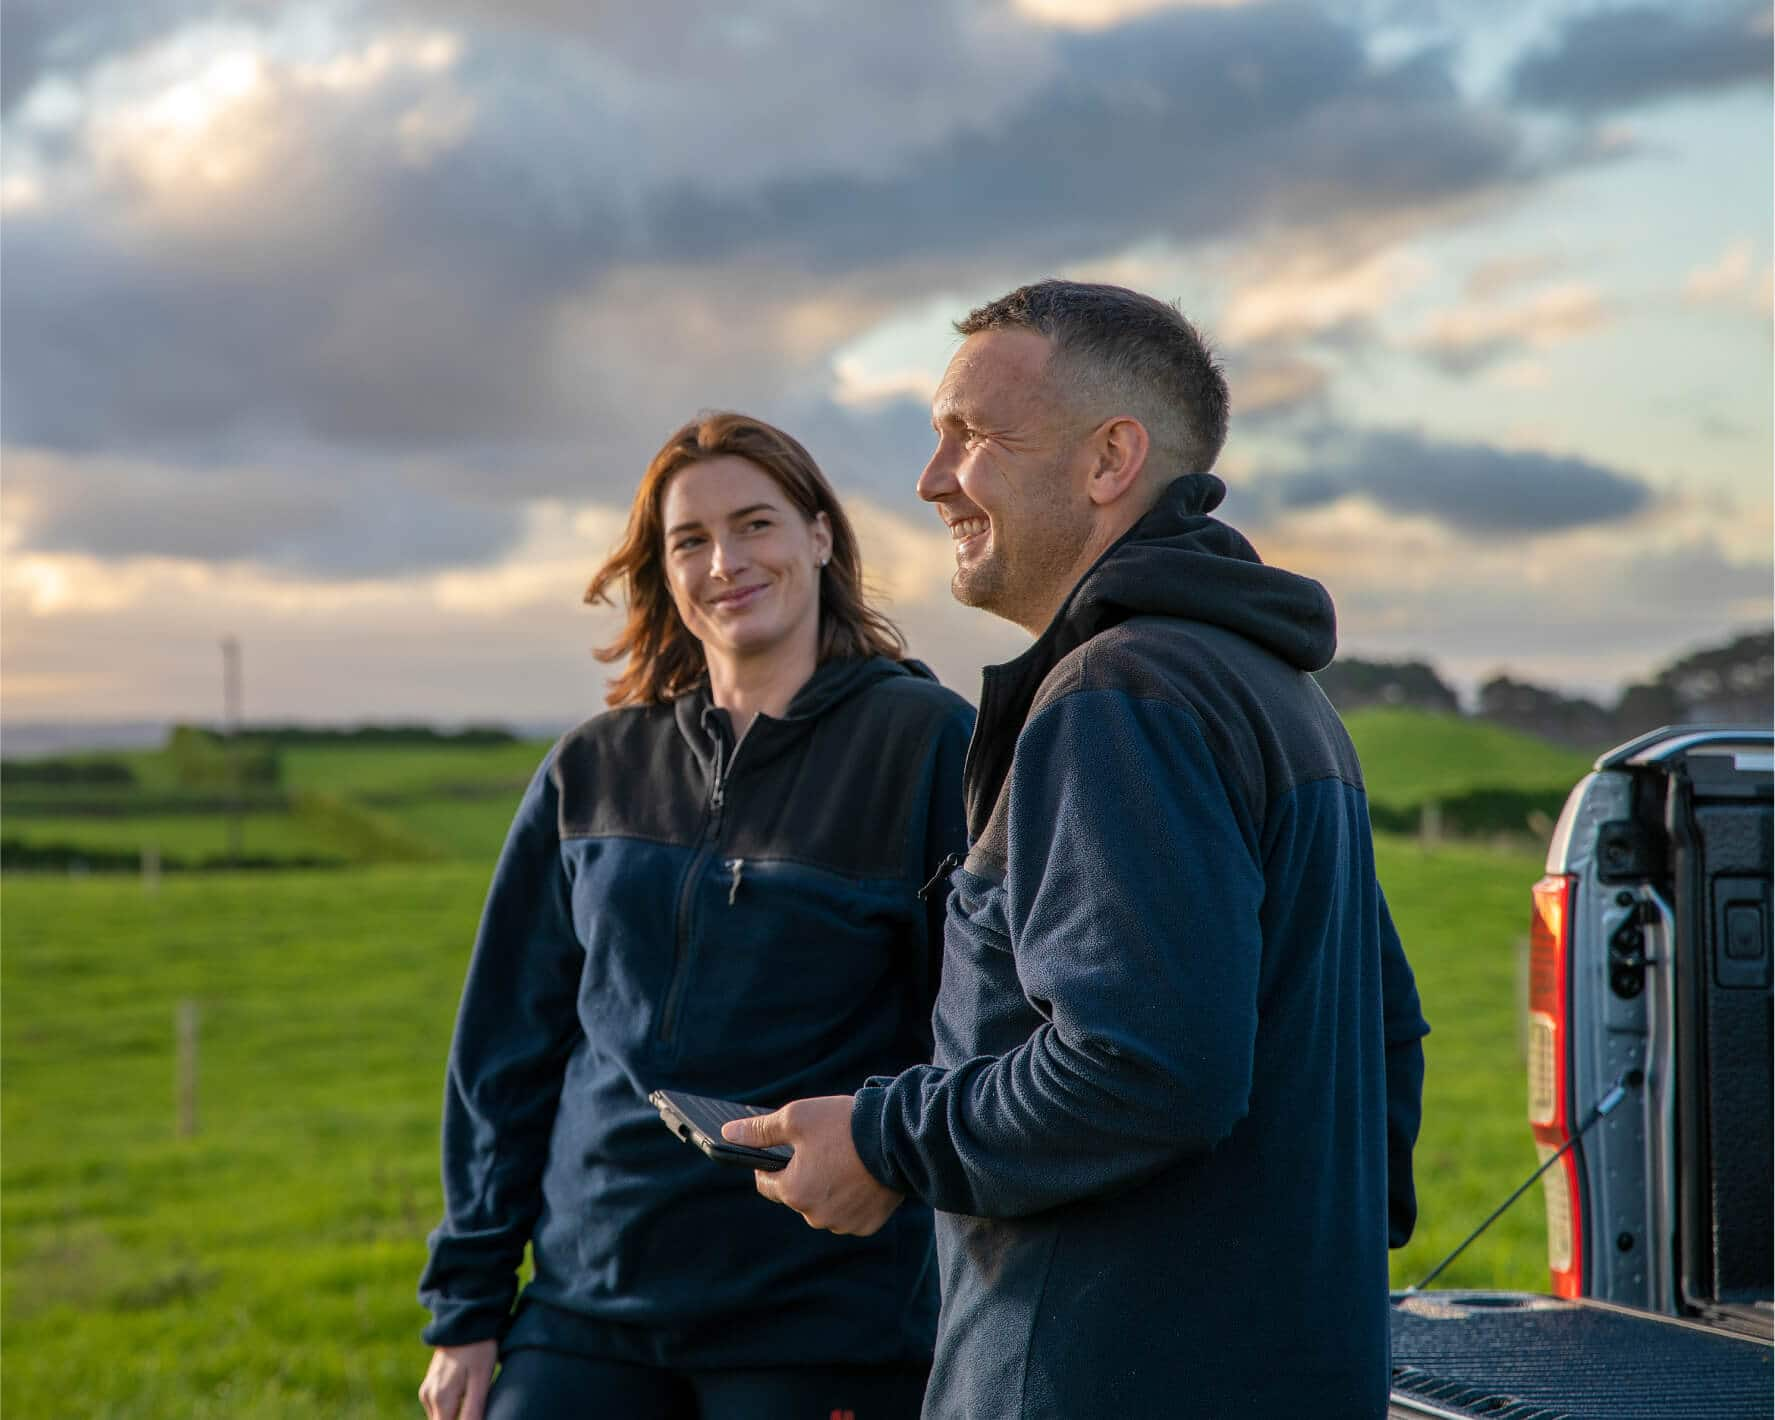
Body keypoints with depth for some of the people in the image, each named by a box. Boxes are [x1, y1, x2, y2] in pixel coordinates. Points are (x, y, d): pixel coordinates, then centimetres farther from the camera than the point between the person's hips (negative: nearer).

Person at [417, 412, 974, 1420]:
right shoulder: (595, 772, 8)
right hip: (585, 1313, 4)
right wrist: (466, 1307, 8)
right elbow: (507, 1045, 11)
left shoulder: (927, 742, -4)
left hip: (823, 1332, -3)